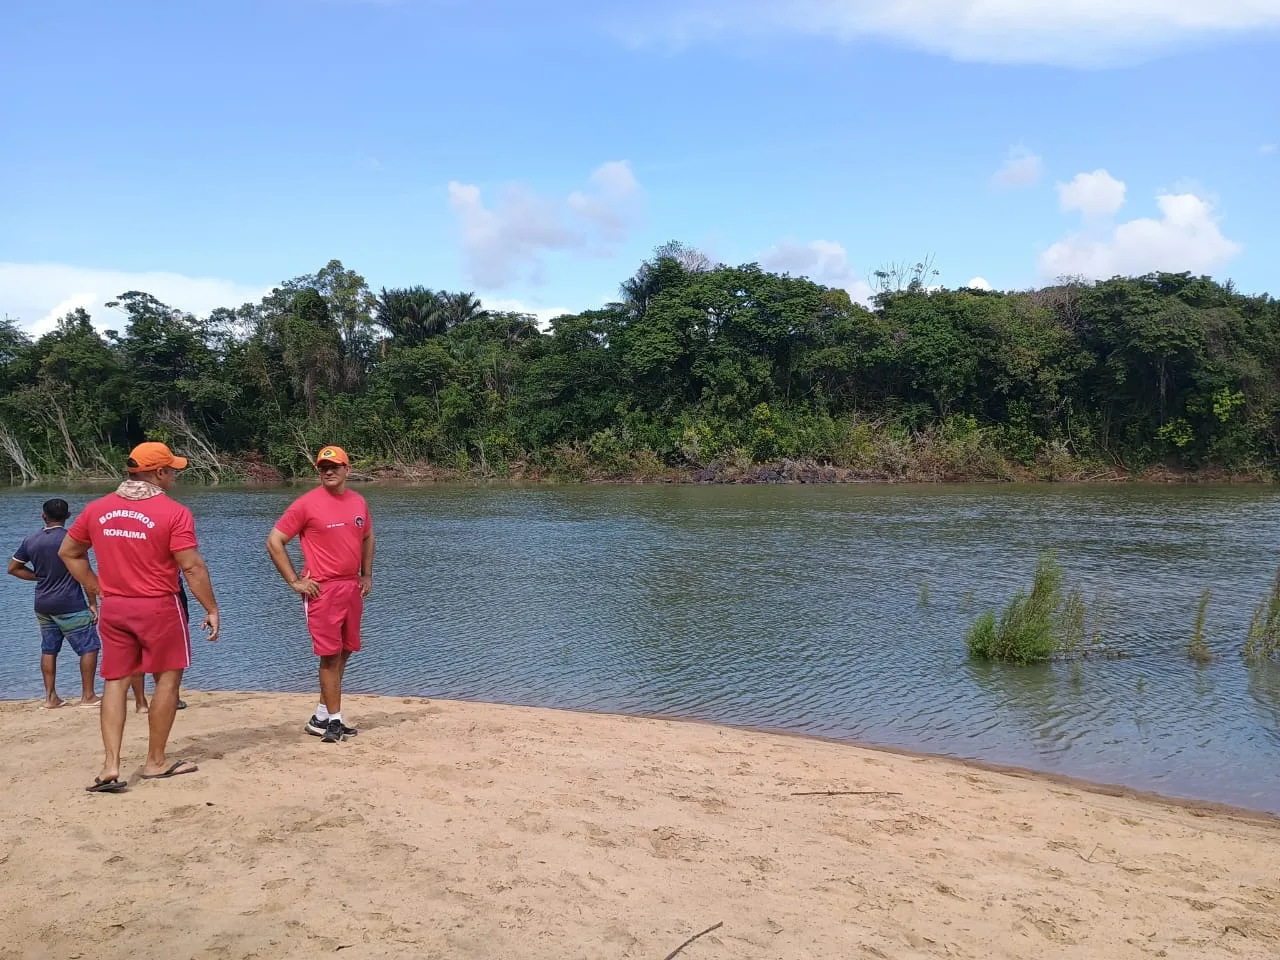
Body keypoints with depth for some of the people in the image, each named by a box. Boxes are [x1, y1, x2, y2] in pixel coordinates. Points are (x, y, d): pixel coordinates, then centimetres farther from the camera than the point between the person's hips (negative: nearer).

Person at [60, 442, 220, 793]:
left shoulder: (96, 509, 5)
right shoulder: (174, 512, -13)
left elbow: (69, 553, 13)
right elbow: (192, 567, -15)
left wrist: (95, 591, 20)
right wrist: (212, 609, -8)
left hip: (113, 607, 5)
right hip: (159, 607, -5)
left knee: (115, 682, 10)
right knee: (167, 678, 9)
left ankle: (111, 767, 4)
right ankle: (156, 762, 17)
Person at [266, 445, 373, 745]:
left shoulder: (358, 502, 8)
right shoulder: (307, 504, -9)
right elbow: (274, 542, -7)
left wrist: (367, 575, 15)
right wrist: (295, 581, -9)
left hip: (352, 588, 6)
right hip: (323, 590, -6)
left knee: (343, 654, 11)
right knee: (330, 655, -3)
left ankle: (321, 718, 22)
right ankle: (334, 721, 8)